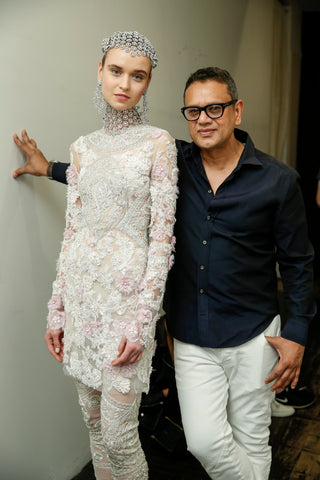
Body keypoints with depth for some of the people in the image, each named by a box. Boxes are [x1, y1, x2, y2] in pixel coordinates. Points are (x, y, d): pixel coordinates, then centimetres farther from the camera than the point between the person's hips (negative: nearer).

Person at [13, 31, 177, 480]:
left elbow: (162, 236, -9)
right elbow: (72, 230, 11)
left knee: (118, 436, 2)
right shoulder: (83, 148, 10)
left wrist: (142, 320, -15)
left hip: (128, 295, -5)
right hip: (81, 291, 5)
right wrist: (57, 308, 9)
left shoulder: (157, 142, -5)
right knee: (94, 423, 17)